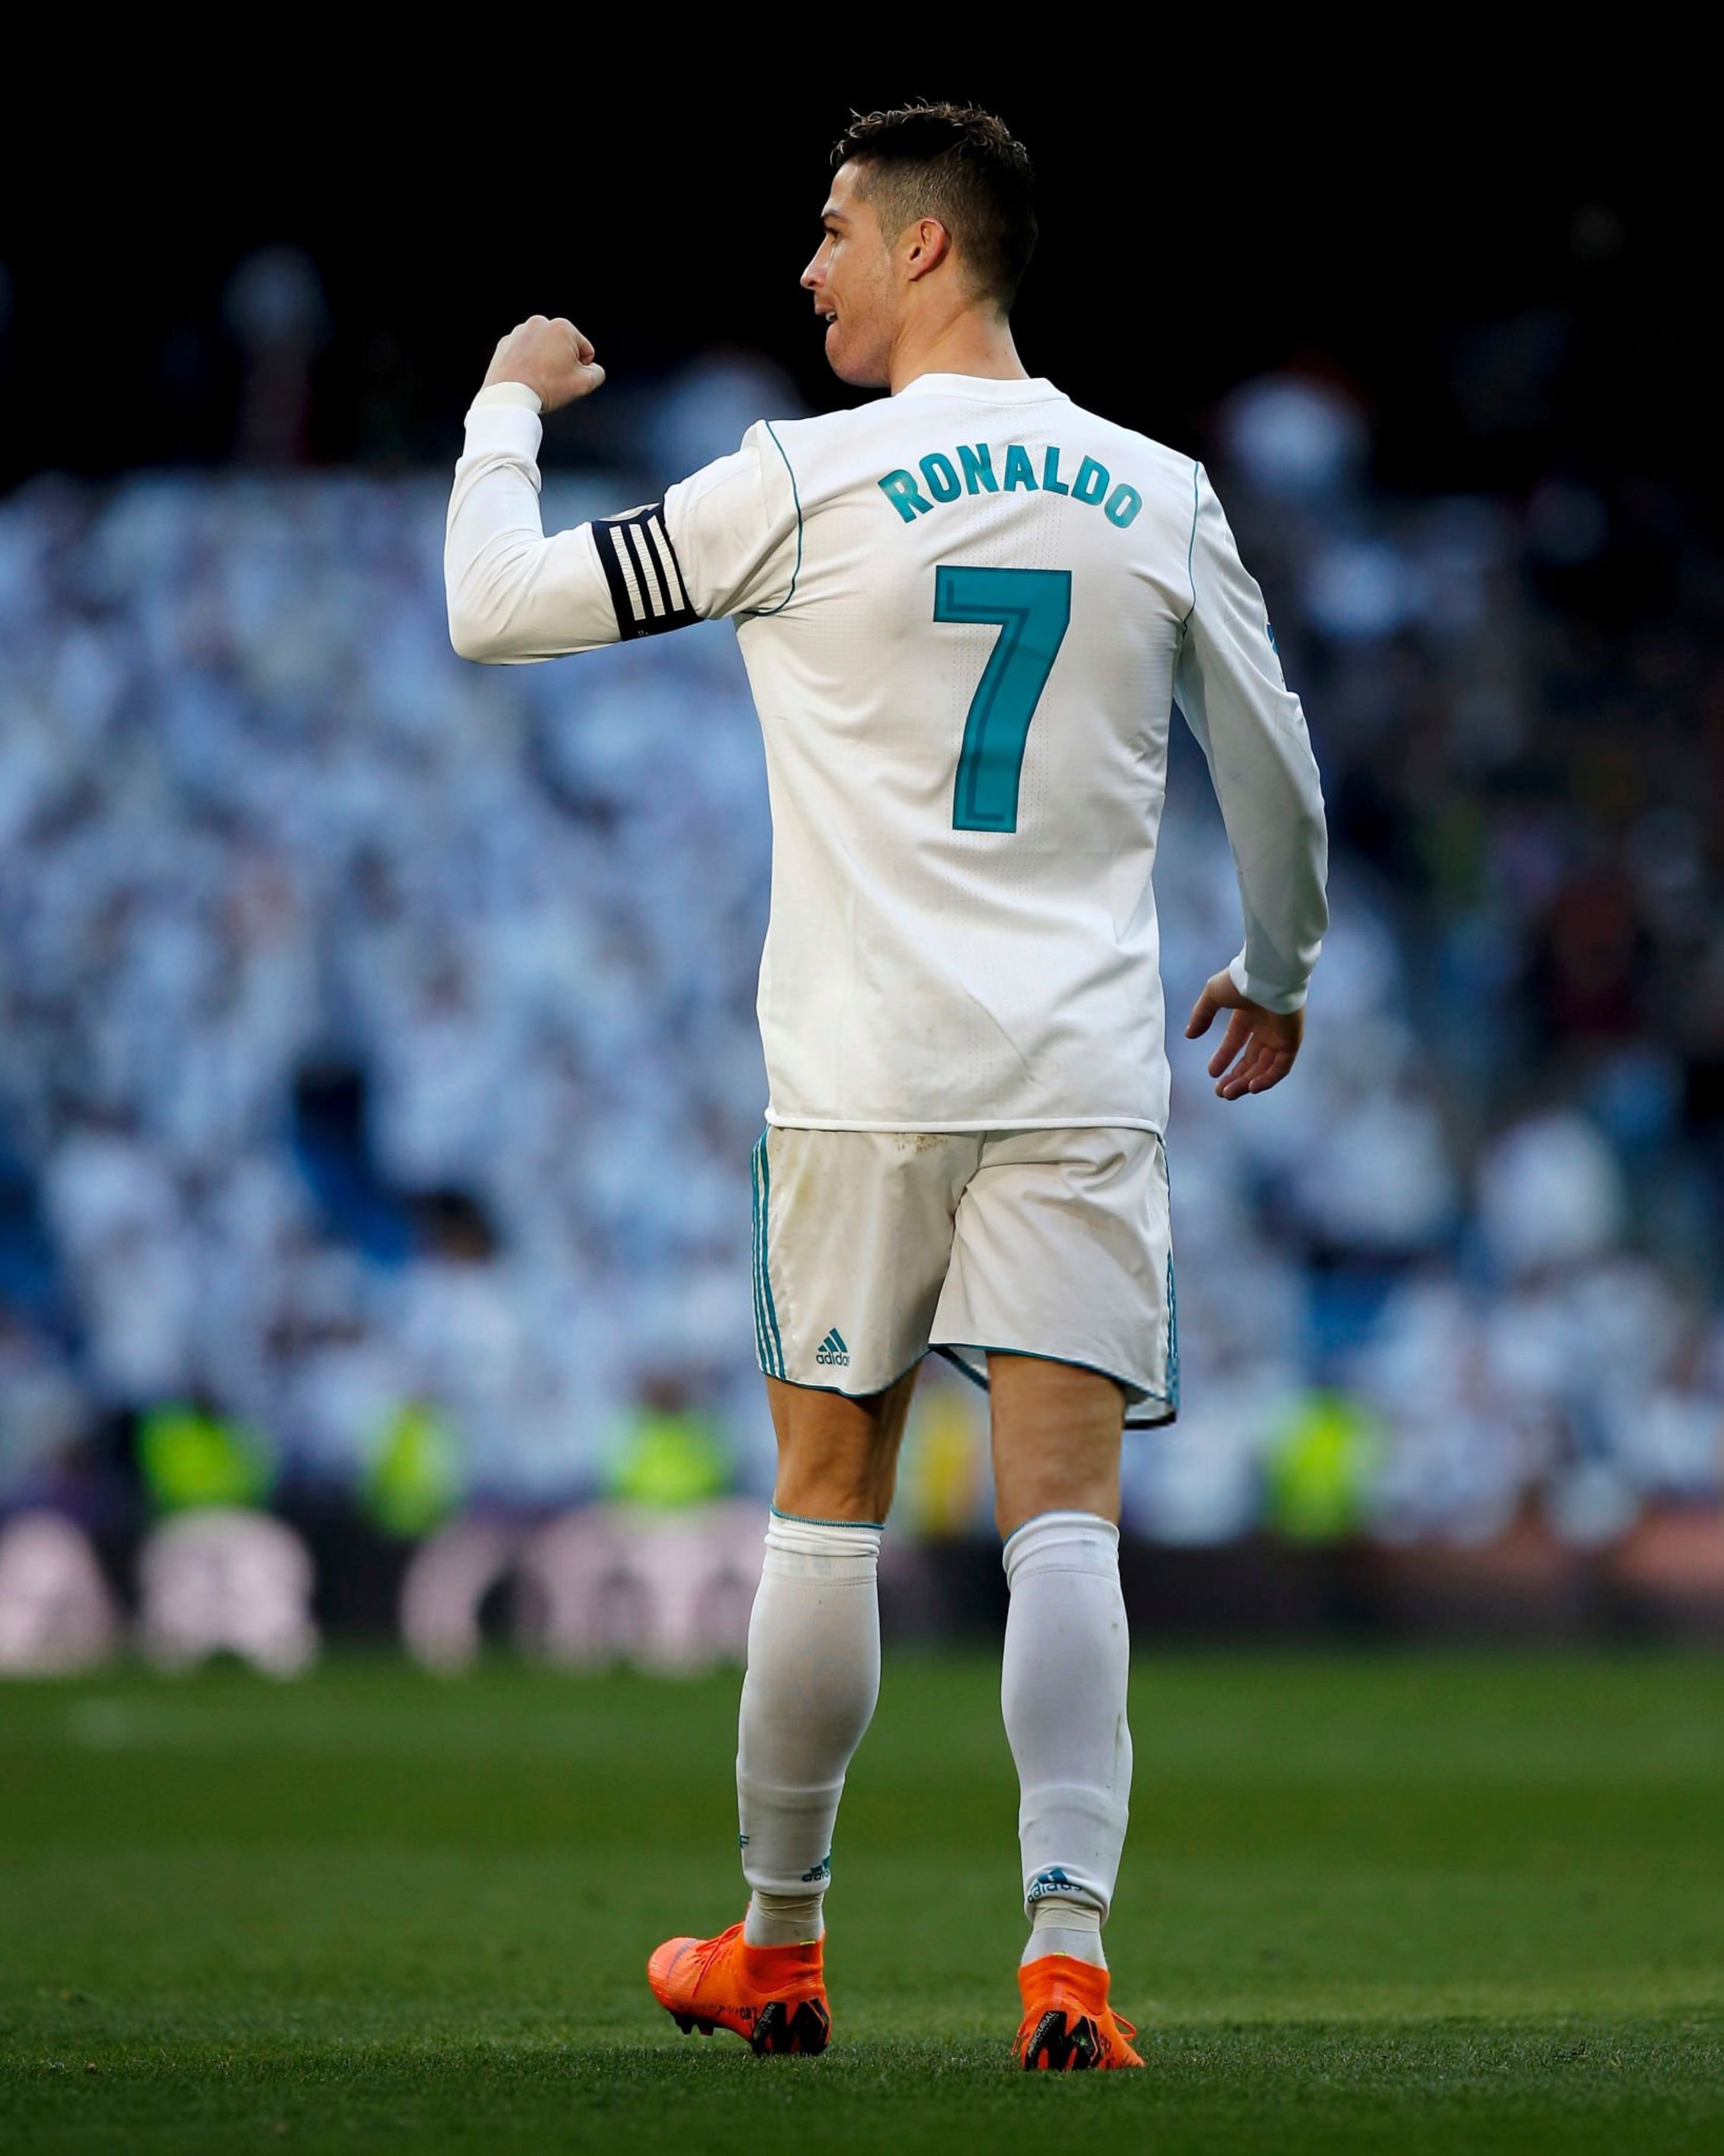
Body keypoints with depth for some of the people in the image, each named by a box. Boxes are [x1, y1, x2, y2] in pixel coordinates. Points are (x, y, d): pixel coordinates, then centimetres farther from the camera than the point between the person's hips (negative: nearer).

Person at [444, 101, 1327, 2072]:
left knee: (825, 1510, 12)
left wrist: (508, 407, 18)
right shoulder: (1158, 498, 5)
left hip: (861, 1083, -1)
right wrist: (1279, 970, 34)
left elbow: (493, 610, 0)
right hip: (1083, 1078, 2)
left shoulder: (804, 482, -5)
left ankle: (775, 1948, 23)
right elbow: (1274, 776, 15)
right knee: (1063, 1523, -4)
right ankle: (1065, 1945, -20)